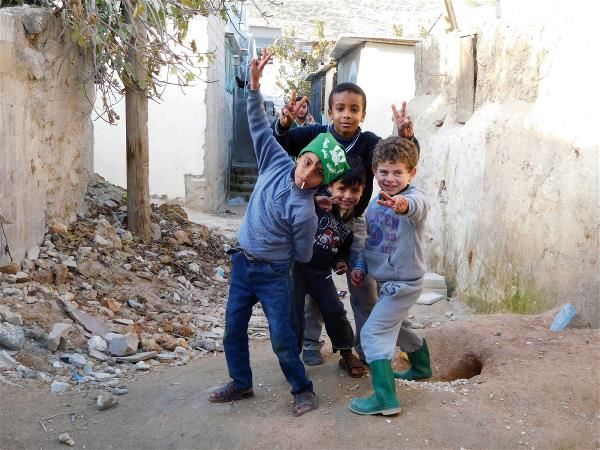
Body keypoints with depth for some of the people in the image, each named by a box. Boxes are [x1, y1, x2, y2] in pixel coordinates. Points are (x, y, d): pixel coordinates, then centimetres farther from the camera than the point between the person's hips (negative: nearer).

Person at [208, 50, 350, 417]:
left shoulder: (304, 212, -23)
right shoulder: (278, 162, -9)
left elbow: (303, 256, -12)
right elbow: (260, 127, -3)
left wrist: (276, 255, 3)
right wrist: (255, 86, -10)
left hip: (274, 274, -6)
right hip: (242, 263, 6)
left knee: (282, 338, -1)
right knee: (233, 329, 14)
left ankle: (303, 390, 21)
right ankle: (241, 384, 33)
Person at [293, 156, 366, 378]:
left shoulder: (350, 222, 4)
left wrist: (341, 261, -1)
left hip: (321, 270, 5)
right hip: (296, 262, -5)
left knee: (335, 312, 6)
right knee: (295, 313, -2)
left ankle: (347, 355, 26)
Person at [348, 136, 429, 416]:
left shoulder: (414, 197, -21)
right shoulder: (375, 203, 2)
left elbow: (416, 205, -48)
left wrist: (403, 204, -71)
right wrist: (360, 266, 0)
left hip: (403, 282, -9)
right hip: (385, 280, 9)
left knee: (373, 332, -14)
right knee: (395, 325, 27)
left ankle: (385, 398, -10)